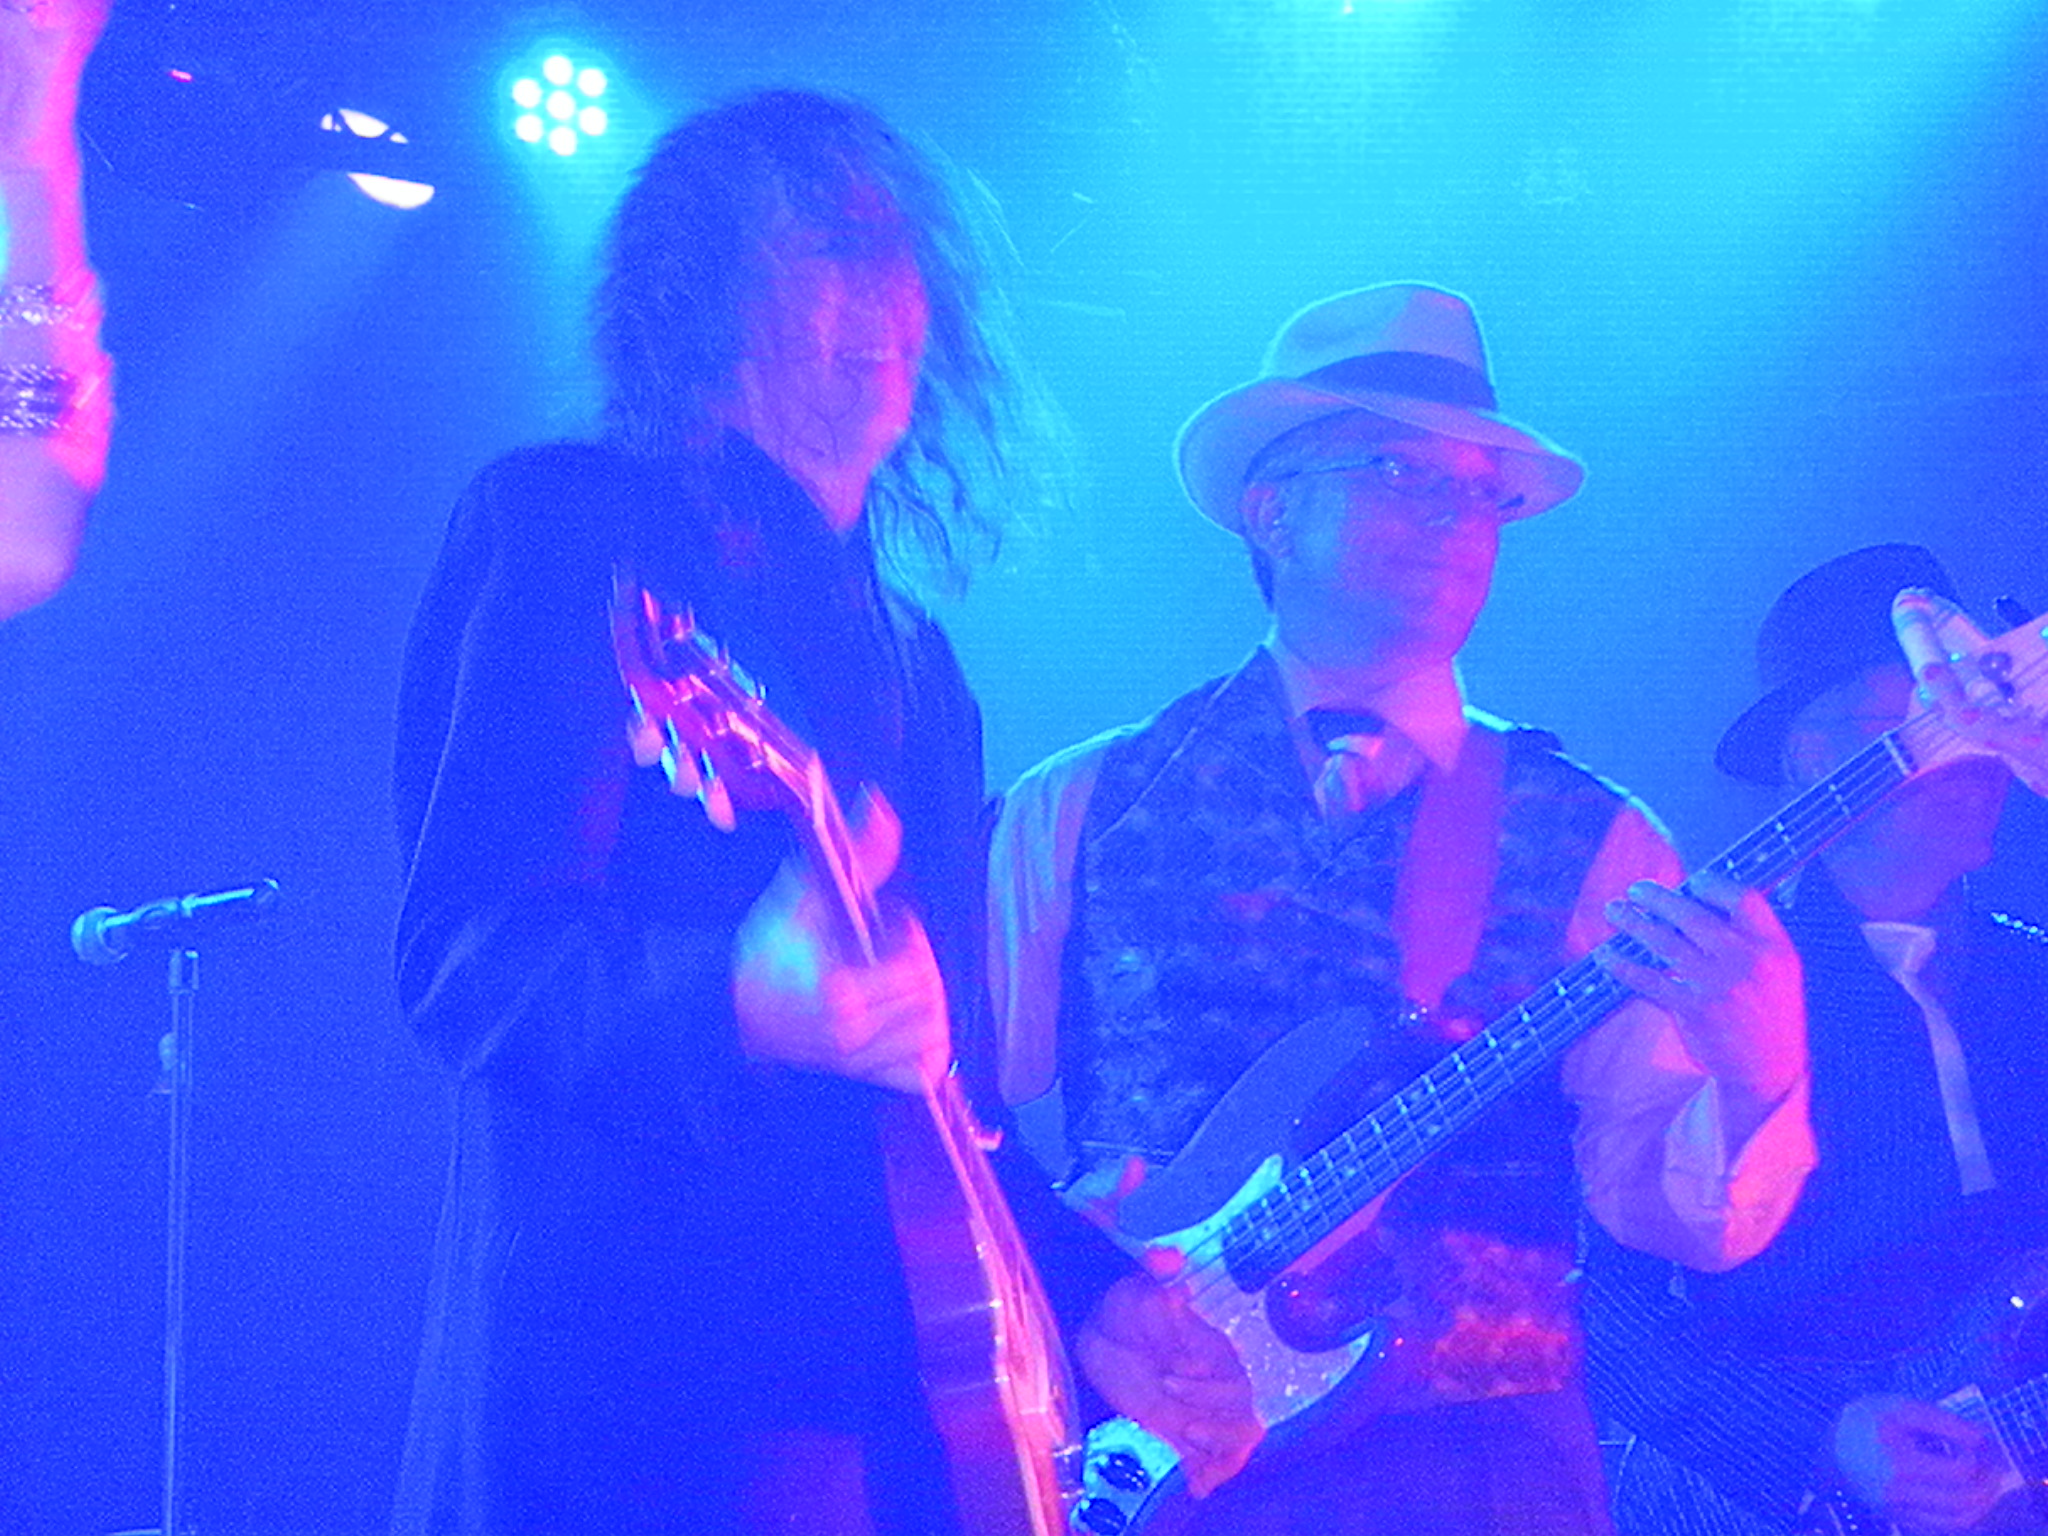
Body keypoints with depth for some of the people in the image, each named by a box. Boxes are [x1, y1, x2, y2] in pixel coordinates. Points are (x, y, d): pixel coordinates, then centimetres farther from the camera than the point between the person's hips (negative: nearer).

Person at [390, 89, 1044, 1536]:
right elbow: (464, 956, -13)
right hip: (631, 1388, -7)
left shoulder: (917, 665, 21)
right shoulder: (570, 527, -2)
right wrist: (736, 1004, -31)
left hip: (902, 1400, 7)